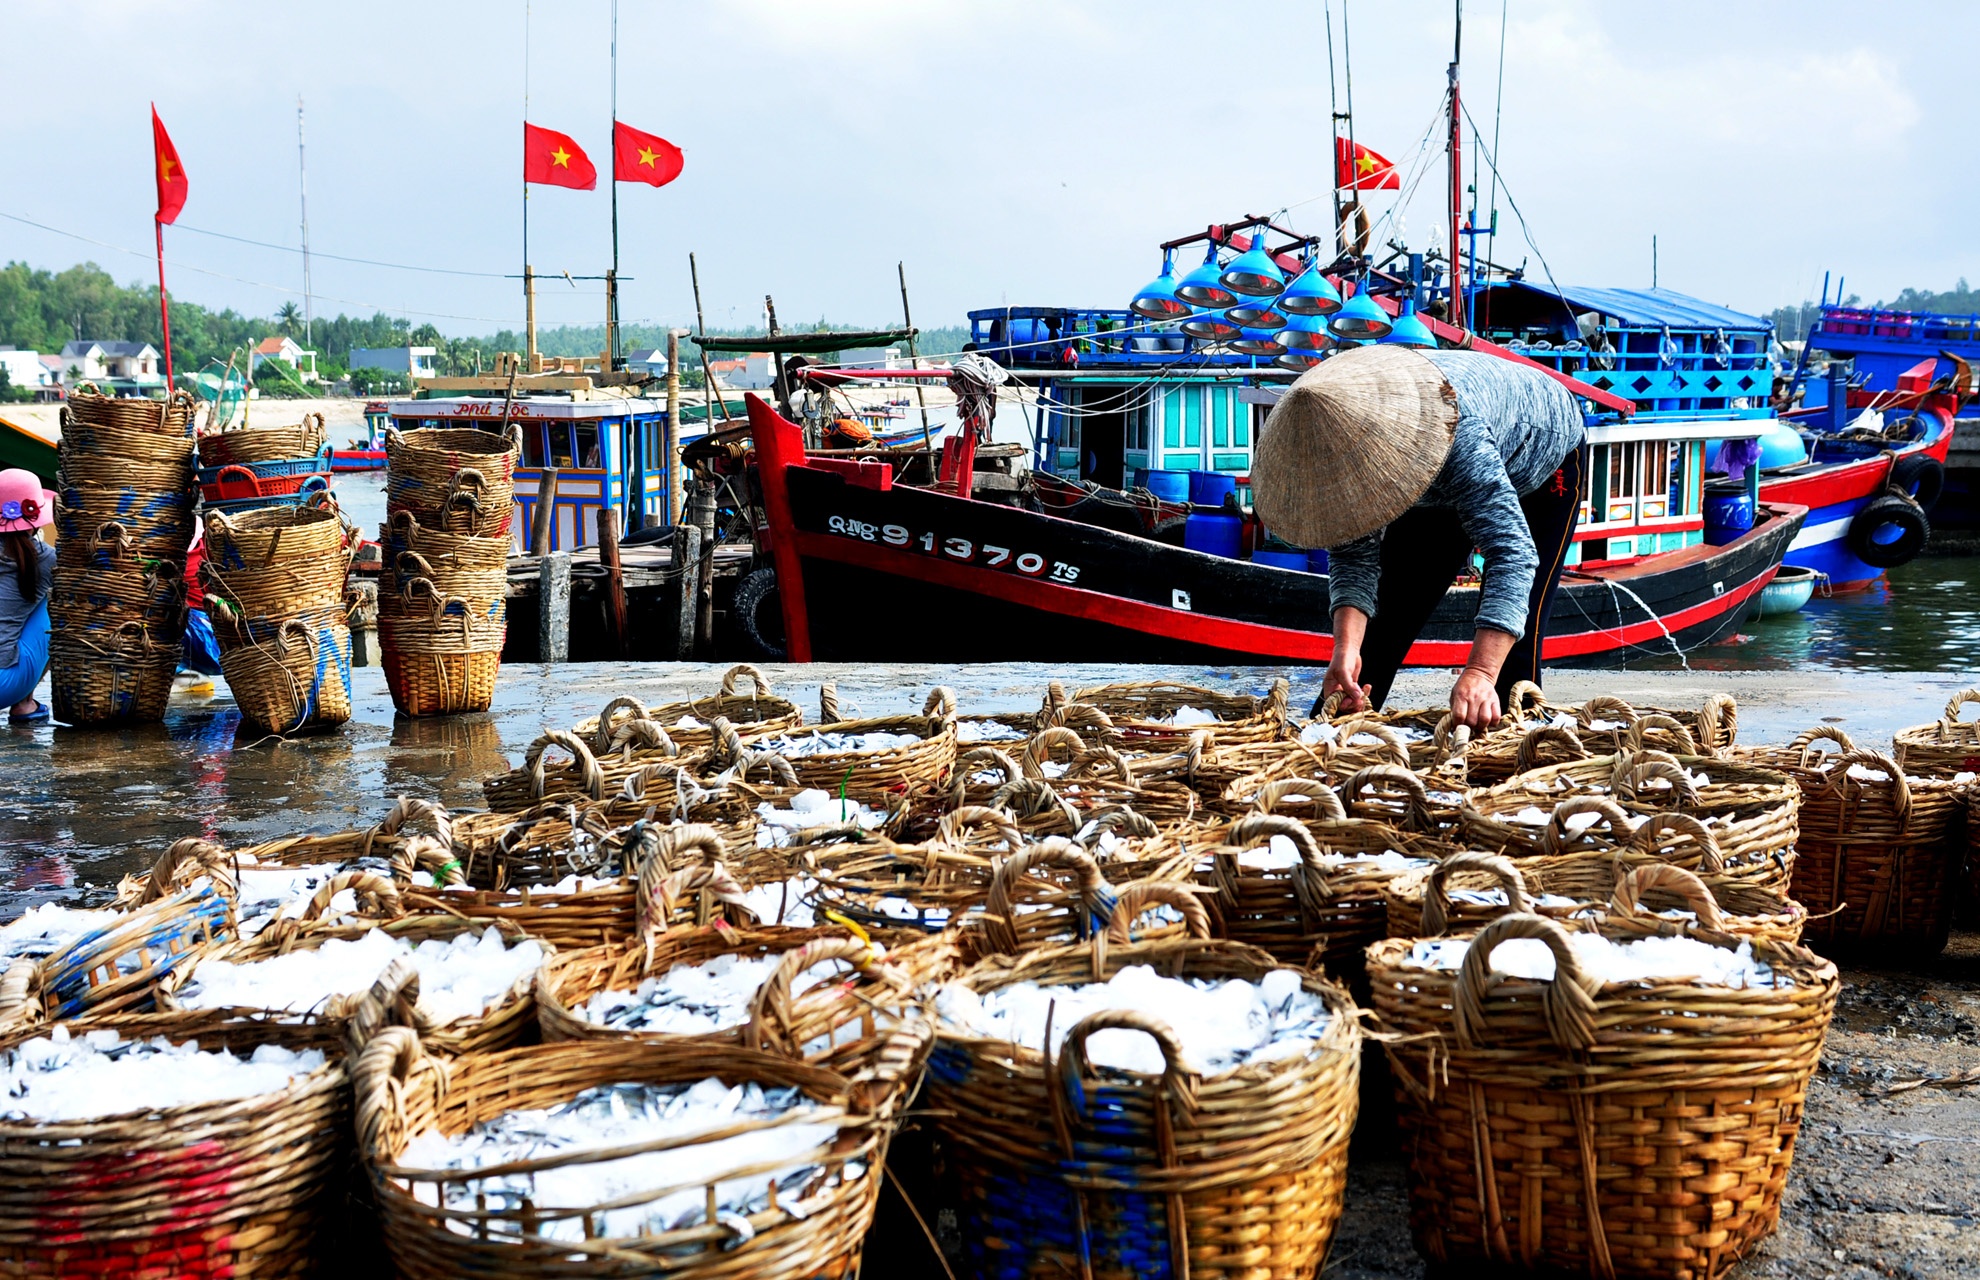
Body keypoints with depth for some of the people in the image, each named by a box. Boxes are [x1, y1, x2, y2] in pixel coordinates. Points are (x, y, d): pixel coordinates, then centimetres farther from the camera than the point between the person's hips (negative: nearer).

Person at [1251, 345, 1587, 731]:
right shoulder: (1337, 440, -31)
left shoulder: (1459, 431, -48)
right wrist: (1346, 646, -42)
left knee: (1513, 638, -19)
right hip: (1443, 483, 5)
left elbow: (1512, 551, -53)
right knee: (1386, 614, 4)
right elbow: (1353, 552, -24)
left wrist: (1481, 673, -64)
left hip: (1543, 461, -5)